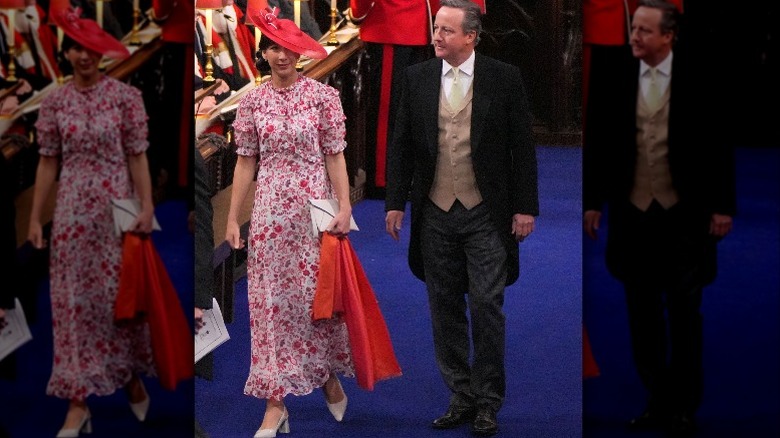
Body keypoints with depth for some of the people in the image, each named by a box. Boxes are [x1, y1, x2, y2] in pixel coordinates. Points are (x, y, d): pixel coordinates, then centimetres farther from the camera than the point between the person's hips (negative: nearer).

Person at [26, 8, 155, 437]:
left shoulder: (125, 96, -2)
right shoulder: (54, 102, 4)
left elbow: (137, 156, -2)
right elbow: (48, 161, 5)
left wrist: (147, 205, -10)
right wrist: (35, 217, 2)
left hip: (116, 206, -2)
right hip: (71, 210, 2)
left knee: (121, 294, 5)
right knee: (73, 300, 0)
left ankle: (132, 379, 28)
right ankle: (79, 401, 2)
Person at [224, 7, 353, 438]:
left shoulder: (323, 97, -2)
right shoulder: (252, 102, 4)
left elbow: (335, 156, -1)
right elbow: (246, 162, 6)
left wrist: (344, 206, -9)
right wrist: (232, 218, 4)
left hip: (314, 207, -2)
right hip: (269, 211, 2)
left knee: (318, 294, 5)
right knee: (271, 301, 2)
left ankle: (329, 376, 29)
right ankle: (275, 402, 5)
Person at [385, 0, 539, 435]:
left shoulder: (504, 78, -3)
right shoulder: (417, 78, 5)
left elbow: (522, 147, -1)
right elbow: (401, 145, 9)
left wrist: (525, 207, -5)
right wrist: (395, 202, 4)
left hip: (486, 214, -3)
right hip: (435, 213, 3)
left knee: (487, 307, -1)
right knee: (446, 310, 8)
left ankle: (488, 403, 10)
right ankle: (461, 396, 19)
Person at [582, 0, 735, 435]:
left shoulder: (697, 78, -5)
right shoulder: (613, 81, 0)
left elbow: (718, 143, -3)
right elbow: (597, 146, 6)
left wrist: (723, 205, -6)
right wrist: (592, 202, 4)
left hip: (684, 212, -2)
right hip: (632, 212, 3)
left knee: (684, 313, 4)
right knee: (643, 315, 8)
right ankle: (657, 401, 18)